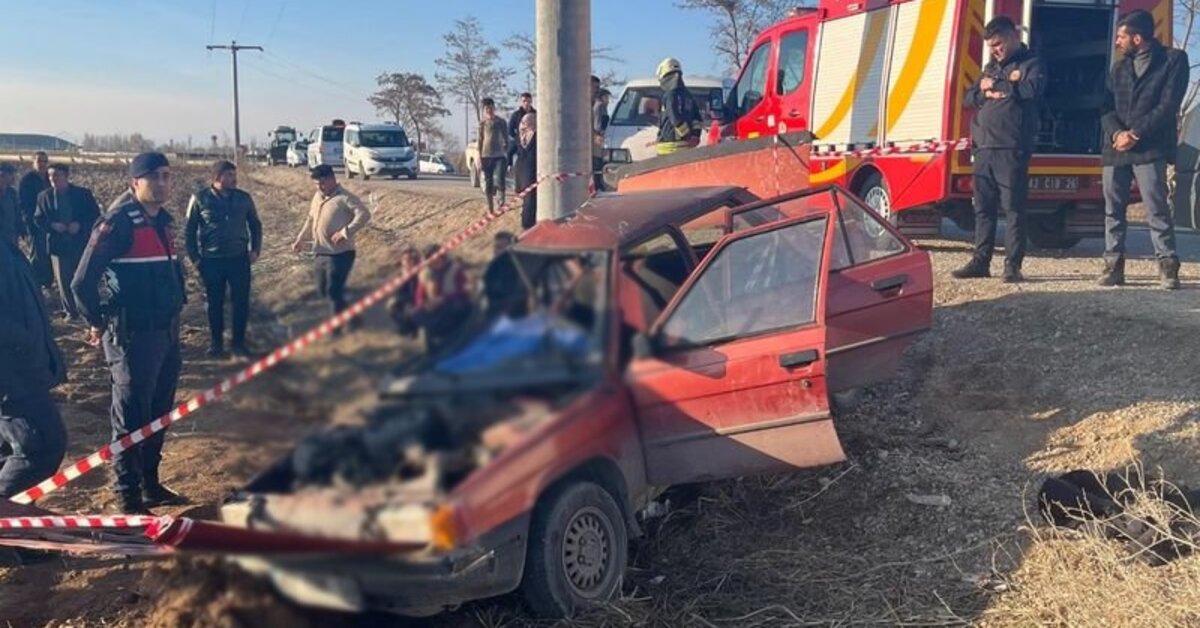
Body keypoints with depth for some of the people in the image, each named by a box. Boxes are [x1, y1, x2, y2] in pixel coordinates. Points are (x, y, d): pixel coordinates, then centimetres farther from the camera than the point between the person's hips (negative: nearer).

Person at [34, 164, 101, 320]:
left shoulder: (83, 193, -1)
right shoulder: (44, 196, 4)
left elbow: (95, 214, -1)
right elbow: (38, 219, 5)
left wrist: (80, 224, -16)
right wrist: (52, 225, -14)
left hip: (81, 243, -1)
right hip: (58, 244, 1)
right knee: (63, 280, 3)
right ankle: (70, 311, 13)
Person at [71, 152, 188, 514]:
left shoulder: (165, 220, 10)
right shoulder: (118, 222, -15)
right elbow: (83, 282, -14)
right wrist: (98, 322, -3)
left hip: (168, 332, 8)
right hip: (133, 335, -8)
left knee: (158, 414, 17)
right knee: (131, 419, 1)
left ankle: (150, 484, 30)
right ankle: (129, 499, 11)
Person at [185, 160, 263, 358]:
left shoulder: (244, 198, 1)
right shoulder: (200, 199, -4)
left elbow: (255, 225, 13)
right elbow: (190, 231, 2)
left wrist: (255, 249, 3)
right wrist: (194, 257, -1)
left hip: (239, 258, 1)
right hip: (211, 260, -1)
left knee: (241, 302, 2)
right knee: (215, 303, 9)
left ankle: (238, 342, 15)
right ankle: (216, 342, 23)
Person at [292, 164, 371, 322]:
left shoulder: (344, 198, -13)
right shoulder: (318, 196, 12)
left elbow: (364, 214, -25)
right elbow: (310, 219, 27)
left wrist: (345, 232, -29)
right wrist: (301, 239, 24)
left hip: (340, 254, -8)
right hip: (320, 253, 9)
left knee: (334, 291, -9)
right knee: (322, 290, 14)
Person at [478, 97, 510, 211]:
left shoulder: (501, 122, 4)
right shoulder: (482, 123, 6)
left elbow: (506, 138, 7)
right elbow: (480, 140, 8)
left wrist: (507, 154, 1)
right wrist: (479, 156, 2)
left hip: (500, 155, -1)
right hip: (486, 155, 1)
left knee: (499, 179, -18)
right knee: (488, 183, 4)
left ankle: (502, 199, 2)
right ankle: (490, 207, 12)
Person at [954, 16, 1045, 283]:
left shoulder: (1031, 63, 2)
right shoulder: (991, 67, 23)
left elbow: (1030, 90, -17)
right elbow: (970, 97, 17)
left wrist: (995, 85, -7)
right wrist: (986, 93, -5)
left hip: (1011, 149, -7)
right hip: (984, 148, 7)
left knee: (1013, 208, -5)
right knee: (983, 208, 8)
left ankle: (1012, 265, -3)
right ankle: (980, 261, 13)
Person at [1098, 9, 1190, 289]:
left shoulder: (1173, 59, 2)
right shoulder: (1119, 68, 18)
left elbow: (1168, 106, -7)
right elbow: (1107, 108, 8)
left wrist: (1135, 134, -14)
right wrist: (1117, 133, -12)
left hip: (1150, 149, -5)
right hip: (1116, 148, 5)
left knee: (1156, 209, -8)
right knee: (1113, 210, 4)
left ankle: (1168, 266, -3)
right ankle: (1113, 265, 10)